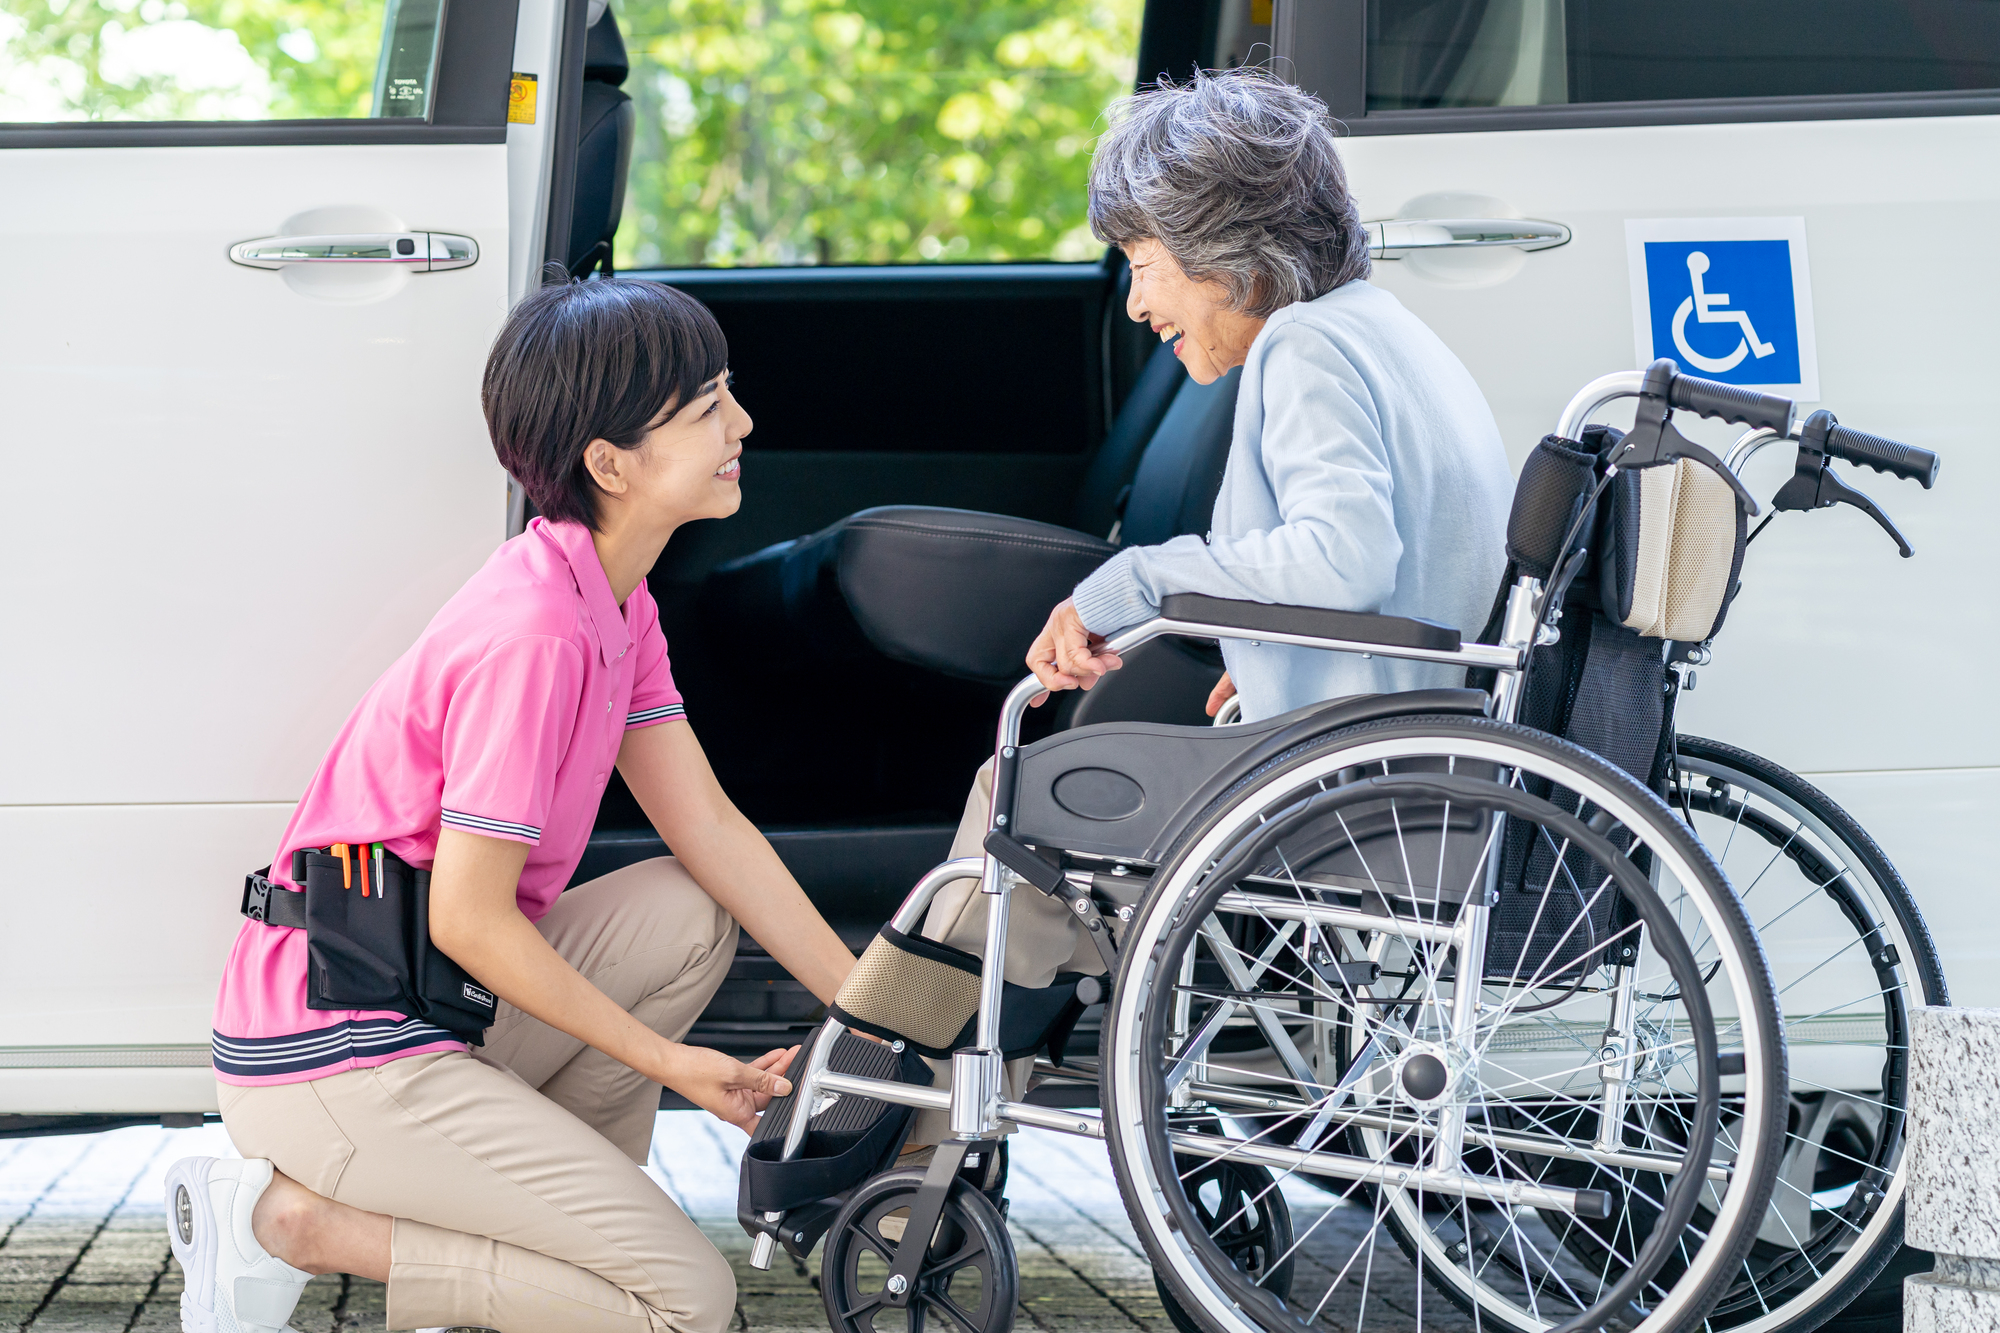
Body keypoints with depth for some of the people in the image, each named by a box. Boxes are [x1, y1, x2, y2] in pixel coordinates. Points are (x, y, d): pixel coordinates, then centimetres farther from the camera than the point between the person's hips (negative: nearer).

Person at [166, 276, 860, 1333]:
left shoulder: (611, 601, 6)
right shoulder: (535, 638, -23)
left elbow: (709, 830, 9)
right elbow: (469, 920, -20)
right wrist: (666, 1062, -9)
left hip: (427, 1007, 9)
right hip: (329, 1064, -9)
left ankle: (528, 1210, 8)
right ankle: (287, 1222, -7)